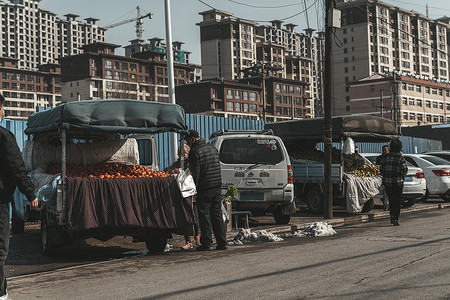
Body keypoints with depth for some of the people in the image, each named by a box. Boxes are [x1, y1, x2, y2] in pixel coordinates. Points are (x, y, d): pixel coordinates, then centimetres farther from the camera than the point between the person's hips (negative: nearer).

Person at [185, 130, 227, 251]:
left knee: (204, 216, 0)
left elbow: (195, 173, -14)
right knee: (217, 215, 11)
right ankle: (222, 242, 10)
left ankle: (206, 243, 1)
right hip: (217, 187, 7)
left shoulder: (195, 151, -10)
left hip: (204, 188, -7)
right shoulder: (212, 148, 15)